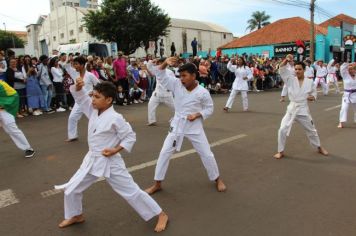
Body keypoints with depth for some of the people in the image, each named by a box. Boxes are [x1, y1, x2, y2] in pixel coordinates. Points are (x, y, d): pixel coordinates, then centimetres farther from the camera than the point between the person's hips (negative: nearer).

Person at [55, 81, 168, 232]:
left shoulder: (115, 118, -21)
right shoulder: (93, 111, -1)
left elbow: (130, 137, -15)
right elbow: (79, 96, 2)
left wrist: (116, 150, -22)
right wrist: (78, 86, -18)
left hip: (110, 162, -7)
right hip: (92, 160, 7)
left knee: (131, 191, 0)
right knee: (71, 190, 13)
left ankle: (161, 215, 16)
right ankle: (75, 216, 41)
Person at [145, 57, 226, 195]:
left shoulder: (203, 92, -13)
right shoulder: (177, 84, -7)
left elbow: (209, 109, -1)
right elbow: (160, 75, -7)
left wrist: (197, 115, -18)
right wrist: (165, 63, -25)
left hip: (194, 126, -2)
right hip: (177, 125, 2)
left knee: (206, 154, 6)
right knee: (164, 153, 2)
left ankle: (217, 179, 31)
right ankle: (157, 184, 18)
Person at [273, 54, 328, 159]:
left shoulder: (310, 82, -1)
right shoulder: (290, 79, -4)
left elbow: (314, 92, 13)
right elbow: (282, 69, -14)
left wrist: (313, 97, -9)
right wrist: (286, 60, -30)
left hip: (303, 109, 1)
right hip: (292, 109, -1)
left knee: (311, 130, 18)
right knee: (283, 130, -11)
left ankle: (319, 148, 43)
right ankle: (281, 151, 5)